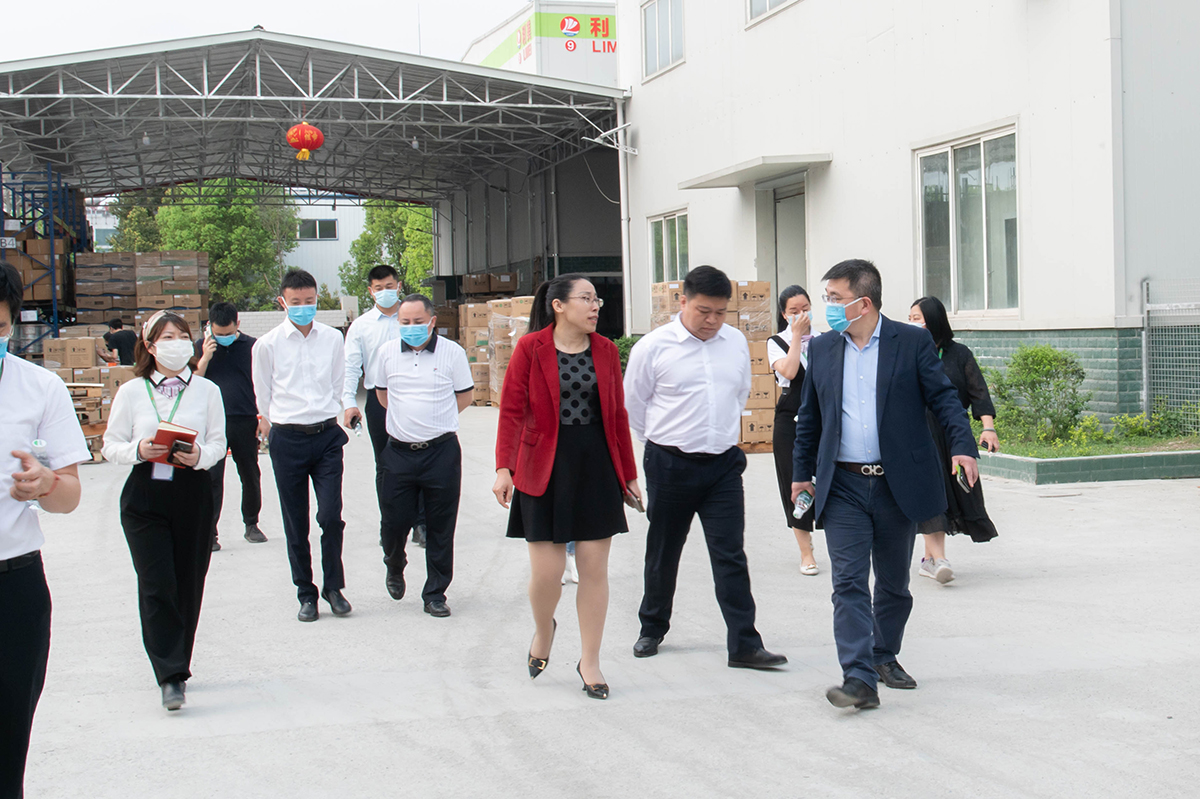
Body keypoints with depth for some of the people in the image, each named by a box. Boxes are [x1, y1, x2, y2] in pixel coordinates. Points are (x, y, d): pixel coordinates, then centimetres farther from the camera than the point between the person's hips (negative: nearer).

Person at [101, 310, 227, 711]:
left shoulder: (207, 391, 5)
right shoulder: (131, 392, 4)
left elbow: (219, 442, 5)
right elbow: (111, 444, 5)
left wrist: (199, 455, -16)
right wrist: (138, 450, -15)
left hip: (193, 494, 1)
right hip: (144, 495, -1)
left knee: (188, 584, 7)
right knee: (157, 585, -9)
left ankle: (176, 665, 24)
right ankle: (171, 676, -9)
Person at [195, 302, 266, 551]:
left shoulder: (251, 346, 2)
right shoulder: (201, 347, 5)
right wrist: (205, 358, -12)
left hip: (245, 421, 1)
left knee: (250, 475, 11)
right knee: (211, 477, -4)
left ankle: (251, 525, 28)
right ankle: (209, 533, -1)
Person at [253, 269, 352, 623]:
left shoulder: (333, 339, 5)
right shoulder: (267, 345, -1)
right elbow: (263, 395, 10)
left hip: (327, 435, 1)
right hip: (287, 440, -1)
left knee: (331, 516, -7)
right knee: (295, 524, 4)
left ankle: (334, 586, 10)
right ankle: (306, 594, 15)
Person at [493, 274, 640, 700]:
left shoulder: (605, 350, 7)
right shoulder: (530, 348, -4)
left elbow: (617, 414, 10)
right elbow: (512, 410, -6)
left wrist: (629, 473, 10)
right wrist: (504, 466, -16)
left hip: (597, 468, 3)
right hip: (544, 469, -3)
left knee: (594, 568, 3)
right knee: (546, 571, -3)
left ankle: (589, 660, 17)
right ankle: (543, 630, 30)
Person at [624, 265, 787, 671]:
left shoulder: (737, 342, 4)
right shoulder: (653, 347, -7)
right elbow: (633, 404, 4)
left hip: (723, 464, 2)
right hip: (670, 465, -2)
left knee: (730, 557, -2)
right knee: (663, 553, 13)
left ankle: (744, 645, -1)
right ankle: (652, 630, 31)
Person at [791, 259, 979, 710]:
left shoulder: (912, 343, -1)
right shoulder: (821, 350, 8)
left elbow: (942, 397, -2)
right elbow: (809, 418, 16)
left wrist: (962, 445, -16)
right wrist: (801, 472, 17)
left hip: (899, 486, -1)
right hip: (843, 487, 1)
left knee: (894, 583, 12)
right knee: (849, 582, -9)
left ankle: (885, 657, 31)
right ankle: (858, 678, -12)